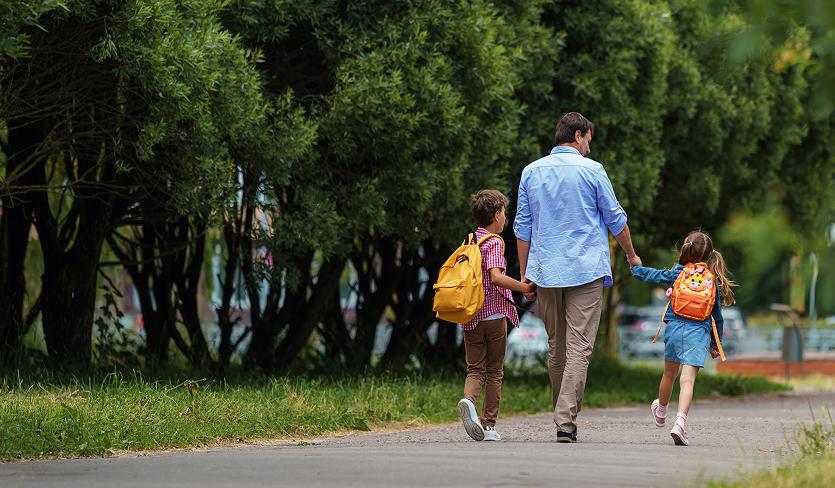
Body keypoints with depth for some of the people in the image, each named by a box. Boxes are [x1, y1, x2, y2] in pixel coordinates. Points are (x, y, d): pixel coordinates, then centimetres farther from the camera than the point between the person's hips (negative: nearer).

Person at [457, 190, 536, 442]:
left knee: (475, 369, 7)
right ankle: (489, 425, 6)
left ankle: (469, 400, -24)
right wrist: (525, 288, -19)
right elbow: (495, 276, -23)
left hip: (470, 317, 5)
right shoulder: (494, 243, -9)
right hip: (494, 314, -5)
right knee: (494, 371, 6)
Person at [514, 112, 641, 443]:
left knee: (556, 348, 14)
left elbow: (522, 227, 9)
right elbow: (615, 219, 5)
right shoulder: (591, 170, -2)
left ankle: (563, 416, 21)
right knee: (579, 348, -7)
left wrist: (524, 272, 15)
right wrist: (631, 255, 20)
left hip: (545, 271, 4)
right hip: (586, 270, -4)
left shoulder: (532, 172, 9)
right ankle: (566, 422, -17)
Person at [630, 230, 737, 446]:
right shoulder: (713, 281, 6)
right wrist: (715, 344, 20)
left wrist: (635, 266, 33)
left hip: (675, 329, 1)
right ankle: (680, 422, -26)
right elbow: (717, 316, 11)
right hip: (698, 333, -1)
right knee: (688, 380, -10)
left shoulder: (677, 273, 0)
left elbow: (652, 275, 13)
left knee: (669, 374, 21)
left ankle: (661, 411, 46)